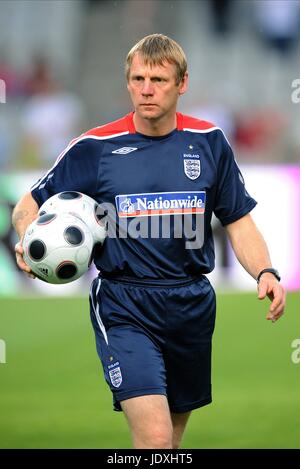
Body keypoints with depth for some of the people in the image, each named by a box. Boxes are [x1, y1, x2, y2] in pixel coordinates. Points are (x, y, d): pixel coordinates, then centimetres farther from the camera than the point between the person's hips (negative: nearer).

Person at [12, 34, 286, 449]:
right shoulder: (95, 147, -4)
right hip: (124, 308, -4)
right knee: (155, 436, -21)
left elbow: (239, 224, 9)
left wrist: (266, 272, -10)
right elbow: (29, 205, 5)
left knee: (174, 429, 16)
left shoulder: (209, 142, 3)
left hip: (192, 304, 4)